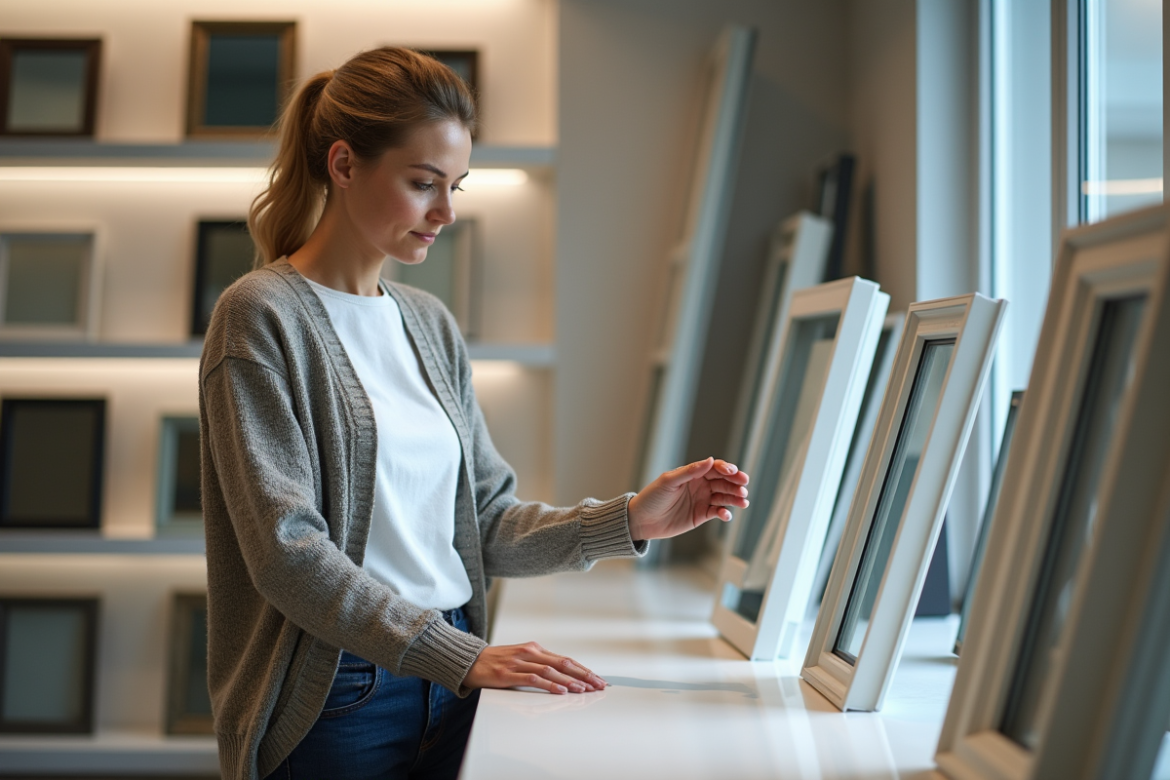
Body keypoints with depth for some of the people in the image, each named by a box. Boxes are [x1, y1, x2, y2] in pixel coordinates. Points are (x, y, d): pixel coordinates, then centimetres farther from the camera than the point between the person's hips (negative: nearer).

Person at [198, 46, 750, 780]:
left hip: (451, 688, 6)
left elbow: (487, 522, 8)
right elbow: (287, 552, -18)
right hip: (336, 705, -6)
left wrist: (628, 521, -7)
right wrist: (463, 657, -23)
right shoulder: (262, 318, -10)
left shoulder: (432, 325, 10)